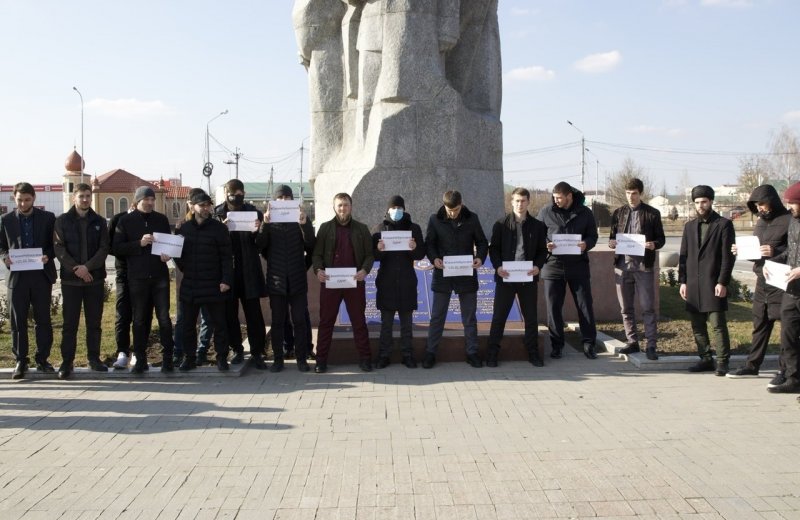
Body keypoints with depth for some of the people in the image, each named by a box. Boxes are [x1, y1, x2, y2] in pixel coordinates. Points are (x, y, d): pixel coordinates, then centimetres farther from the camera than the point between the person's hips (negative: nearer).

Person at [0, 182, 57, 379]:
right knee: (18, 321, 2)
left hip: (41, 275, 0)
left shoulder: (47, 218, 4)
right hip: (17, 276, 1)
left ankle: (42, 359, 15)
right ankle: (20, 361, 11)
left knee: (43, 319, 5)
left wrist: (48, 256, -14)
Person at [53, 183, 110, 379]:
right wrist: (75, 268, -16)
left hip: (95, 278, 2)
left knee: (94, 322, 7)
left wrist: (87, 267, -15)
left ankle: (94, 359, 16)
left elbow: (104, 248, -1)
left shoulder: (99, 222, 8)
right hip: (70, 279, -1)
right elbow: (59, 248, -4)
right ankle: (67, 361, 7)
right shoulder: (62, 221, 4)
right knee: (69, 322, 1)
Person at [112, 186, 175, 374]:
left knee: (164, 317, -2)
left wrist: (167, 254, -4)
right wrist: (139, 243, -15)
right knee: (139, 319, 6)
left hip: (160, 275, 1)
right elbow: (116, 248, -2)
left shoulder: (161, 219, 9)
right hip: (137, 277, -1)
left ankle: (167, 357, 6)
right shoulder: (126, 221, 3)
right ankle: (140, 359, 13)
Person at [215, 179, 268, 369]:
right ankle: (237, 350, 21)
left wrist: (256, 232, -19)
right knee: (229, 313, 8)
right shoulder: (217, 214, 2)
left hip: (249, 272, -1)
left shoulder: (253, 213, 1)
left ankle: (257, 353, 9)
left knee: (254, 313, 2)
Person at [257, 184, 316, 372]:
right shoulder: (269, 222, 7)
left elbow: (311, 245, -6)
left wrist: (305, 224, -21)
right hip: (276, 280, 0)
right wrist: (264, 225, -21)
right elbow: (260, 246, -6)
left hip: (297, 280, 0)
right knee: (277, 322, 5)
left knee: (300, 320, 2)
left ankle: (301, 358, 10)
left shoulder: (300, 221, 6)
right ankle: (278, 358, 12)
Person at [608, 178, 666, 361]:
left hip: (644, 265, -3)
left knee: (648, 308, -2)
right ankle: (632, 342, 20)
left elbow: (661, 238, 4)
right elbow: (612, 237, 14)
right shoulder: (618, 213, 9)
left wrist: (654, 245, -18)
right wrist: (611, 243, -9)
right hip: (622, 265, 3)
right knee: (626, 308, 9)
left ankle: (651, 345, 3)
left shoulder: (653, 213, 1)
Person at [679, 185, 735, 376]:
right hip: (693, 284, 5)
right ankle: (705, 359, 18)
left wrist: (723, 282, -12)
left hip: (714, 283, -5)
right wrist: (682, 281, 7)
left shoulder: (724, 224, 0)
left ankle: (722, 362, 1)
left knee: (718, 324, -6)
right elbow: (683, 256, 15)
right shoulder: (690, 226, 16)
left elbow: (728, 256, -5)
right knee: (697, 326, 9)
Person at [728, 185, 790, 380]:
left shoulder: (789, 221, -8)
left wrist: (776, 252, -25)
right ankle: (752, 366, 21)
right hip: (762, 282, 8)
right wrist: (742, 251, 5)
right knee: (759, 324, 14)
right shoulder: (760, 222, 17)